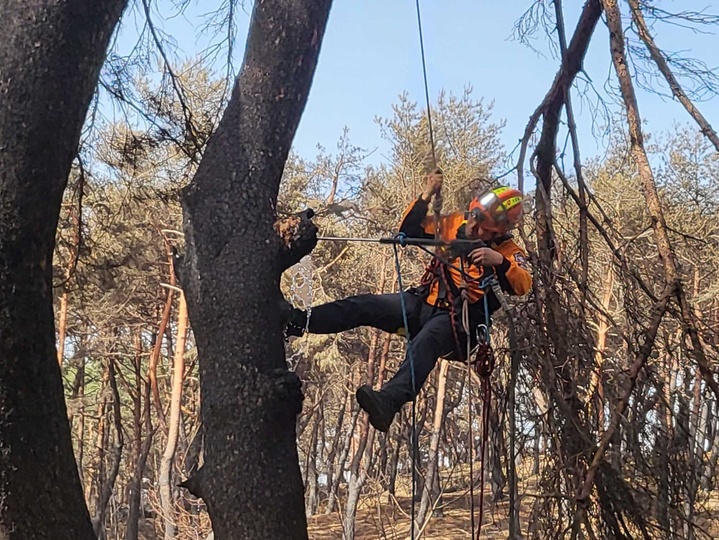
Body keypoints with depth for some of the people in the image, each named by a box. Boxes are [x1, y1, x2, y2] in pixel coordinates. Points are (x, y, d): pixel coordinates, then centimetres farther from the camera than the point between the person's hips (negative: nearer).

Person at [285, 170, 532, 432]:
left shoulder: (506, 251, -3)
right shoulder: (456, 223, 8)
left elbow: (523, 285, -20)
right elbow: (409, 230, 9)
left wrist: (500, 261, -36)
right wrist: (427, 196, -2)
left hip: (456, 320, -5)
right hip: (423, 302, 6)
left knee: (425, 344, -38)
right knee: (365, 305, -14)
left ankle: (389, 402, -59)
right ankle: (296, 322, -22)